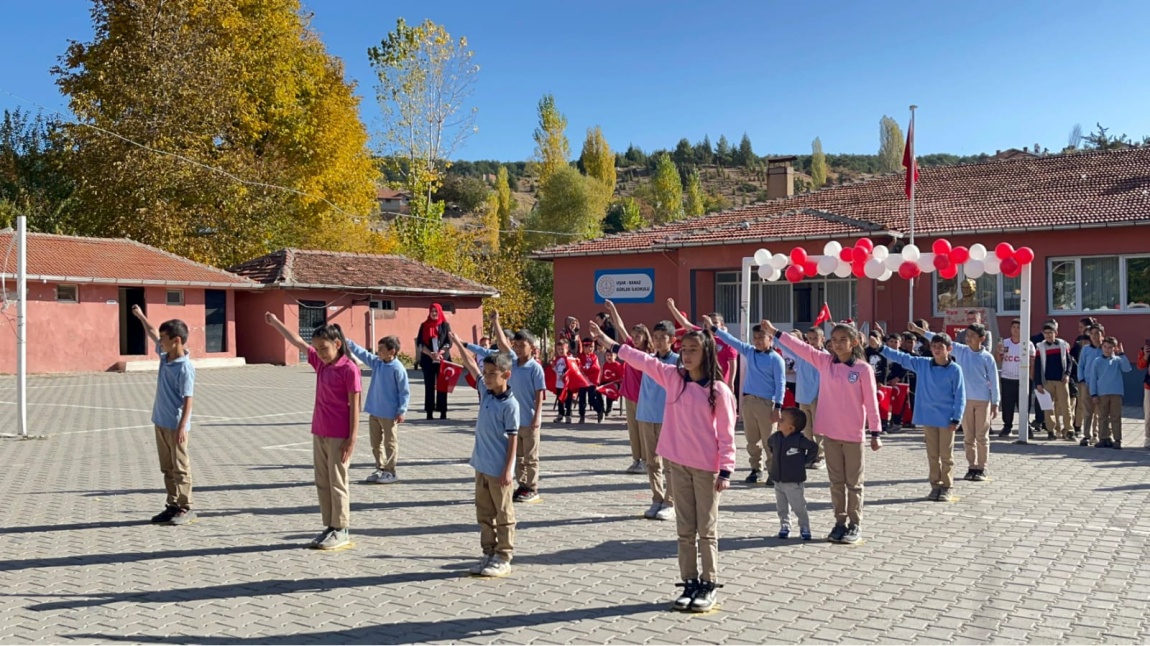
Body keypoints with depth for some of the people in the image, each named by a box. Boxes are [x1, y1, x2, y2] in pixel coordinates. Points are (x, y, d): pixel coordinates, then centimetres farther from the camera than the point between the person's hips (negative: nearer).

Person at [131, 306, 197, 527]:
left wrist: (182, 427, -23)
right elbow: (153, 335, 24)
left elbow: (188, 400, -19)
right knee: (167, 468, 13)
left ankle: (186, 508, 7)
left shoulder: (185, 367, -18)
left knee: (180, 468, 0)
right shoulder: (165, 356, 5)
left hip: (175, 426, -8)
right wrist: (140, 316, 31)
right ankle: (173, 506, 21)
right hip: (161, 423, 8)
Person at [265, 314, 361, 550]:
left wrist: (352, 439, -16)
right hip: (320, 434, 8)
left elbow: (354, 406, -14)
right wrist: (275, 323, 12)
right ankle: (330, 527, 20)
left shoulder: (349, 369, -14)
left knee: (337, 483, 0)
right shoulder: (320, 362, 7)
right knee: (322, 482, 12)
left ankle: (341, 531, 9)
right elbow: (297, 342, 13)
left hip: (339, 437, -8)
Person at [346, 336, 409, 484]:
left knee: (390, 443, 5)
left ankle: (390, 472, 13)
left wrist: (401, 411, -17)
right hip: (374, 412, 8)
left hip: (389, 414, -7)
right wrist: (346, 342, 1)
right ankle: (380, 469, 28)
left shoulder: (398, 369, -16)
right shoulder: (376, 362, 4)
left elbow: (405, 392, -14)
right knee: (376, 443, 16)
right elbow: (361, 353, 8)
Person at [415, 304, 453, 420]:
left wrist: (439, 353, -15)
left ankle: (443, 412, 2)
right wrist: (431, 354, -12)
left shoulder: (445, 325, 6)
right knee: (429, 386, 1)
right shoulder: (424, 325, 7)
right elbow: (420, 343, 1)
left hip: (443, 359, -1)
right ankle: (429, 412, 2)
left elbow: (449, 342, -1)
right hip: (428, 360, 1)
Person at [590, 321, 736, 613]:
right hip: (678, 464, 4)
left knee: (707, 530, 6)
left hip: (707, 468, -4)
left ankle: (709, 585, 16)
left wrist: (725, 470, -11)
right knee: (685, 529, 11)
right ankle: (690, 582, 21)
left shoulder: (719, 390, -10)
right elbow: (644, 361, 2)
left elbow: (726, 433, -8)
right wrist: (610, 343, -1)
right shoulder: (673, 377, 2)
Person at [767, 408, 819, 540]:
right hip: (778, 480, 6)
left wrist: (806, 462, -8)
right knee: (782, 507, 13)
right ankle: (784, 526, 25)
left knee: (799, 507, 3)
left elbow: (813, 447, -15)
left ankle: (804, 527, 17)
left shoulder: (798, 439, -19)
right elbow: (769, 442, 23)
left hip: (794, 482, -6)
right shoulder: (776, 437, 0)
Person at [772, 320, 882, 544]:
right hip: (830, 432, 3)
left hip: (854, 434, -3)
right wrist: (775, 332, -10)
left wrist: (875, 433, -5)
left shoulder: (863, 369, -8)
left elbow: (871, 403, -6)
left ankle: (855, 524, 18)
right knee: (836, 481, 12)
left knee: (854, 482, 8)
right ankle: (840, 521, 22)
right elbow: (801, 347, -4)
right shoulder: (825, 362, 1)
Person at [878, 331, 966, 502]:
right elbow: (901, 357, 2)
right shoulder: (922, 364, 1)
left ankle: (946, 487, 15)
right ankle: (935, 485, 21)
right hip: (928, 418, 3)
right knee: (932, 454, 11)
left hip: (947, 419, -3)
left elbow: (960, 396, -7)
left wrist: (957, 419, -11)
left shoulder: (955, 369, -8)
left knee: (946, 455, 6)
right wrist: (880, 347, -6)